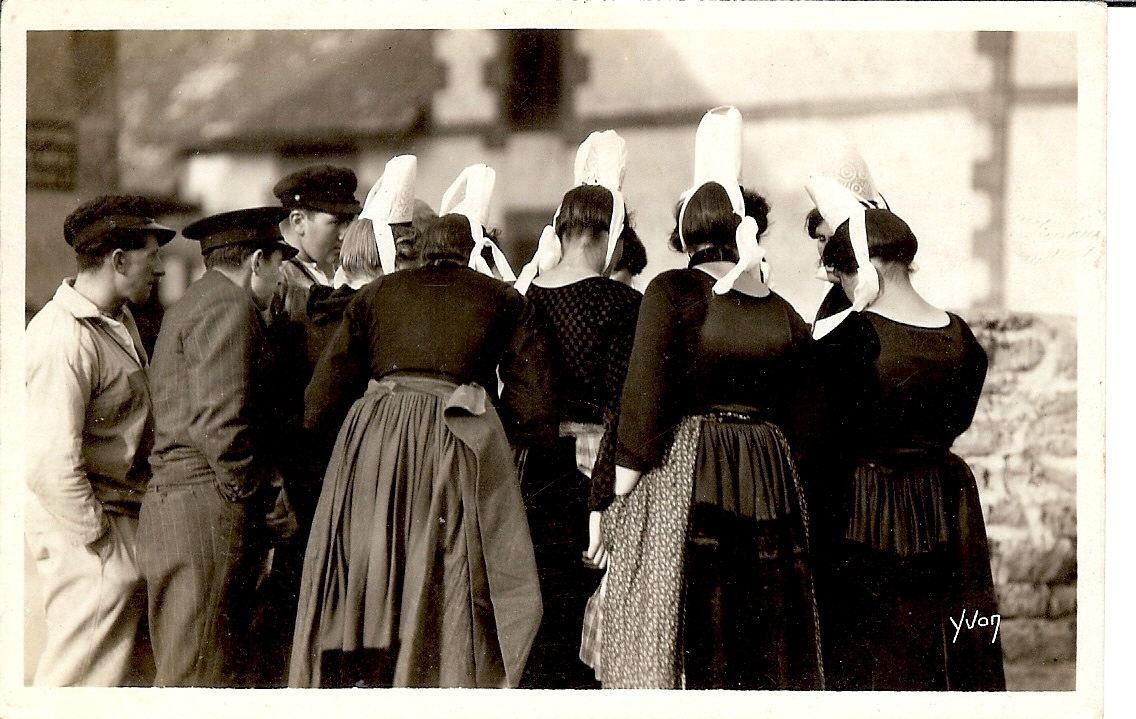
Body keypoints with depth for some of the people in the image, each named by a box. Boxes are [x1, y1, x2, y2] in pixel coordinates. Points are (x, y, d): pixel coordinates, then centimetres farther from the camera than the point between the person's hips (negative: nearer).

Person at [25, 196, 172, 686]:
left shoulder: (119, 320, 10)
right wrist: (100, 543, -19)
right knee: (86, 678, -5)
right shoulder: (64, 338, -21)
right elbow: (50, 464, -26)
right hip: (81, 521, -10)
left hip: (123, 513, 10)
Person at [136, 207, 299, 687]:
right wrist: (259, 498, -9)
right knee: (201, 680, -10)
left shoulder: (192, 305, 25)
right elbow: (220, 420, -18)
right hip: (206, 508, -10)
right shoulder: (229, 306, -8)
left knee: (221, 670, 10)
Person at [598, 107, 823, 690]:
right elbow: (790, 418, 11)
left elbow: (643, 401, -11)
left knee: (673, 647, 0)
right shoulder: (787, 317, 7)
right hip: (769, 483, 4)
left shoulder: (671, 292, -6)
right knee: (760, 653, 10)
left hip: (680, 473, -4)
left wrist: (617, 500, -6)